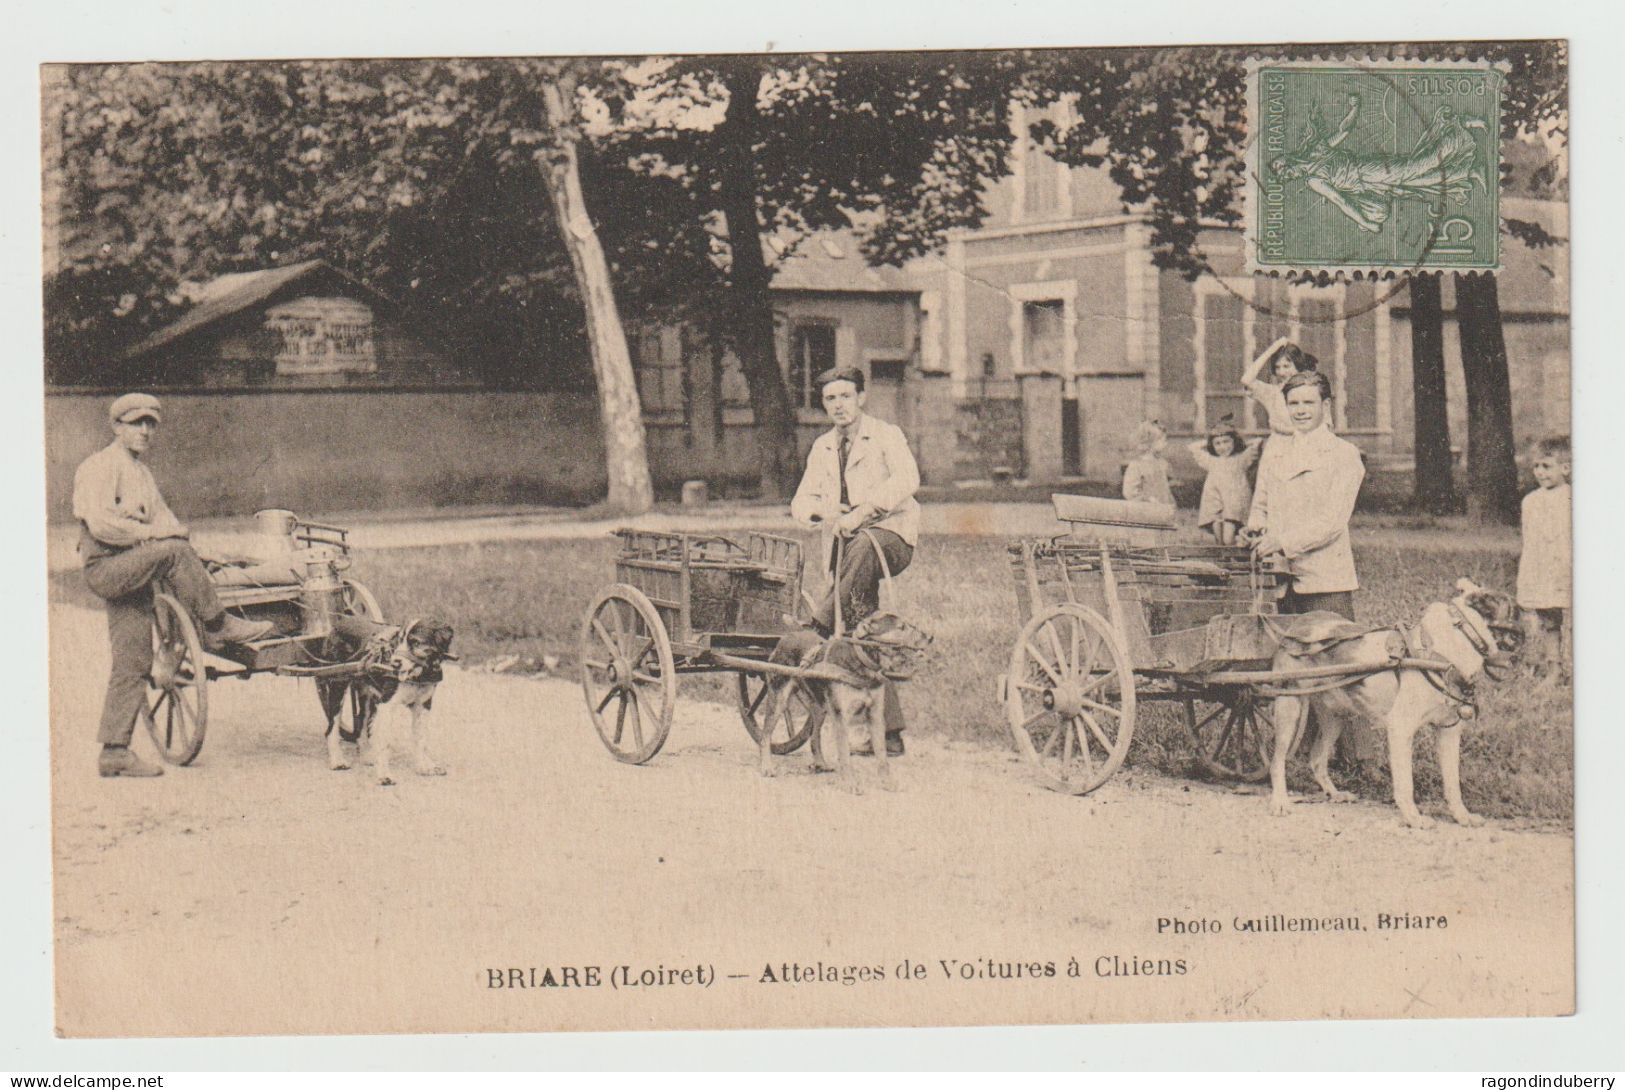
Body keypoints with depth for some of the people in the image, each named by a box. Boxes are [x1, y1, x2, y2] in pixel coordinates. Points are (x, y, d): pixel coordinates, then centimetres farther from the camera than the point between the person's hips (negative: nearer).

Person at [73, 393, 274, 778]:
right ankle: (218, 626, -19)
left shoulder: (142, 474, 23)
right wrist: (148, 532, -18)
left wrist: (175, 529, -6)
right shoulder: (100, 467, -6)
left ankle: (114, 750, 6)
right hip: (105, 567, -9)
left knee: (134, 663, 3)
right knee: (173, 552, -29)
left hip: (131, 576, 9)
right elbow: (100, 524, -18)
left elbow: (163, 518, 16)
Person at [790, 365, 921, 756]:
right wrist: (821, 510, -7)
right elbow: (800, 502, 17)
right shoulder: (823, 448, 19)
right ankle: (890, 733, 2)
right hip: (844, 546, 5)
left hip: (890, 535, -5)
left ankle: (820, 626, -34)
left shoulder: (886, 436, 2)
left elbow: (906, 480, -17)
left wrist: (862, 511, -27)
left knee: (864, 545, -42)